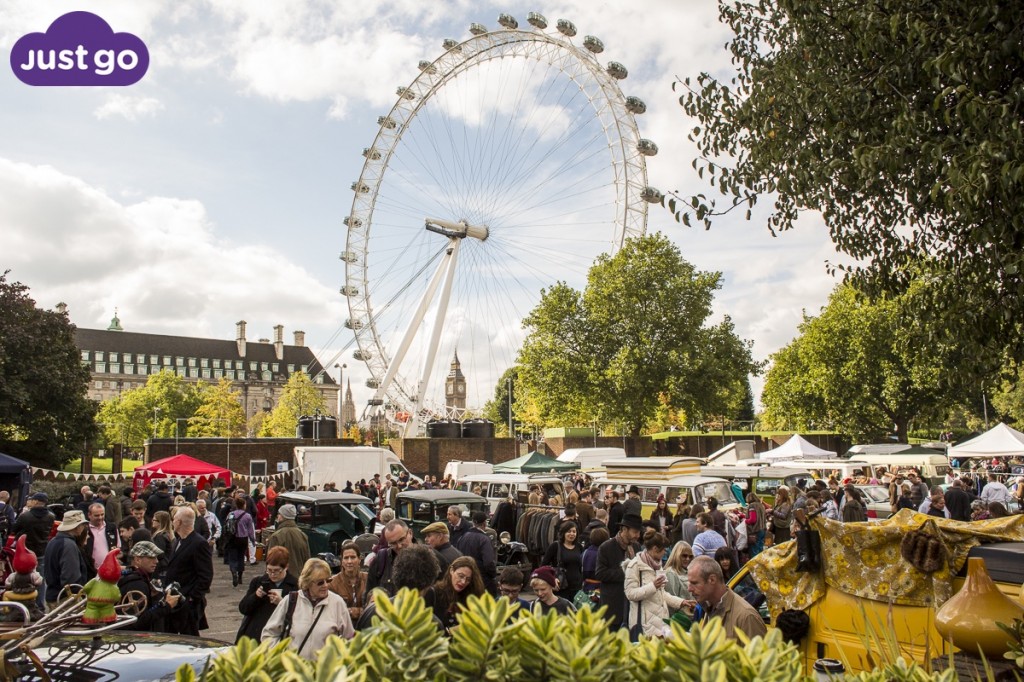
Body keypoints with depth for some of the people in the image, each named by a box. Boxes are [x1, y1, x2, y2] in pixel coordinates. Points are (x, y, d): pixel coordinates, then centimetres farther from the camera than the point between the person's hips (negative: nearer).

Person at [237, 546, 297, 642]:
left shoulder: (295, 586, 0)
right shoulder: (258, 581, 13)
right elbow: (242, 609, 10)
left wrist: (281, 602, -20)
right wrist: (255, 596, -8)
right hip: (251, 636, 4)